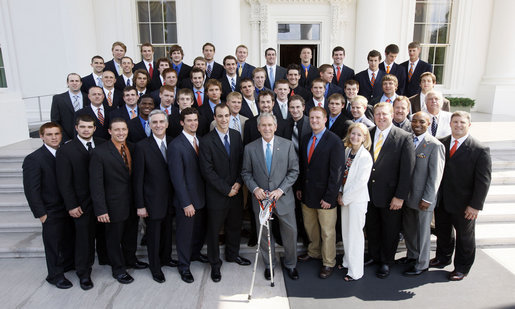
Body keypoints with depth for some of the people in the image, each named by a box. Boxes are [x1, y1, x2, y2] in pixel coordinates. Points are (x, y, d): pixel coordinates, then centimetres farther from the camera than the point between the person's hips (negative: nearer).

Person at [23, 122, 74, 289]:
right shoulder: (33, 159, -15)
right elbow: (31, 190, -14)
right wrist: (40, 213, -14)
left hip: (69, 207, 5)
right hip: (51, 212, -5)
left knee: (70, 238, 22)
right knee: (53, 244, 10)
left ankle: (68, 263, 46)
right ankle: (55, 275, 29)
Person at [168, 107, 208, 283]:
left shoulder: (200, 141, 5)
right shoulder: (175, 146, -16)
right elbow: (177, 178, -18)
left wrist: (207, 194, 4)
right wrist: (186, 203, -18)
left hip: (201, 196, 6)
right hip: (186, 199, -6)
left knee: (200, 229, 21)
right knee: (185, 232, 9)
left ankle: (195, 253, 46)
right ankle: (184, 266, 29)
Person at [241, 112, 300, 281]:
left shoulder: (287, 145, -5)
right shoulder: (250, 148, -3)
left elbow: (294, 171, -4)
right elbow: (246, 172, 4)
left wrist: (281, 189, -14)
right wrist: (255, 188, -13)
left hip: (283, 198, 0)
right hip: (261, 198, 1)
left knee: (290, 232, 11)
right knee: (264, 234, 15)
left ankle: (290, 264, 35)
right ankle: (269, 265, 37)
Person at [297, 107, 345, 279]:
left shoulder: (334, 141, -13)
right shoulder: (305, 140, 9)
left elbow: (337, 172, -16)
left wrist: (329, 197, -18)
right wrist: (299, 188, 9)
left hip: (325, 196, -6)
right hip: (307, 194, 6)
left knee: (327, 231, 8)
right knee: (310, 226, 20)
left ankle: (328, 263, 26)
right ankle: (314, 252, 43)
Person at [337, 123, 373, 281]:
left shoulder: (365, 157, -16)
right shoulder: (347, 151, 6)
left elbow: (360, 182, -19)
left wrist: (345, 198, -13)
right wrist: (340, 193, 1)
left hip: (357, 199, -7)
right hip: (345, 197, 7)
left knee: (355, 233, 2)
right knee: (345, 231, 17)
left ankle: (356, 271, 14)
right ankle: (348, 261, 35)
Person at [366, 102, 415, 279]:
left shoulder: (404, 138, -11)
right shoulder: (367, 134, 2)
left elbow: (407, 170, -13)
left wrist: (400, 196, -15)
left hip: (390, 195, -4)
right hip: (368, 193, 4)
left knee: (390, 231, 13)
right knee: (371, 228, 19)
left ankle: (386, 262, 34)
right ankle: (374, 256, 41)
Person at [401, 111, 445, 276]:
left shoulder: (435, 145, -14)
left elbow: (436, 175, -14)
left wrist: (427, 199, -15)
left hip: (423, 198, -6)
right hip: (407, 195, 6)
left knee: (422, 231, 10)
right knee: (408, 229, 18)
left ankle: (421, 264, 27)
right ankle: (412, 255, 39)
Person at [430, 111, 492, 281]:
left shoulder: (480, 150, -12)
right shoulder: (441, 144, -1)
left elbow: (483, 180, -13)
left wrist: (475, 205, -16)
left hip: (463, 205, -4)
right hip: (441, 200, 4)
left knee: (465, 236, 15)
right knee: (442, 232, 21)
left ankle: (462, 268, 35)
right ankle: (442, 258, 44)